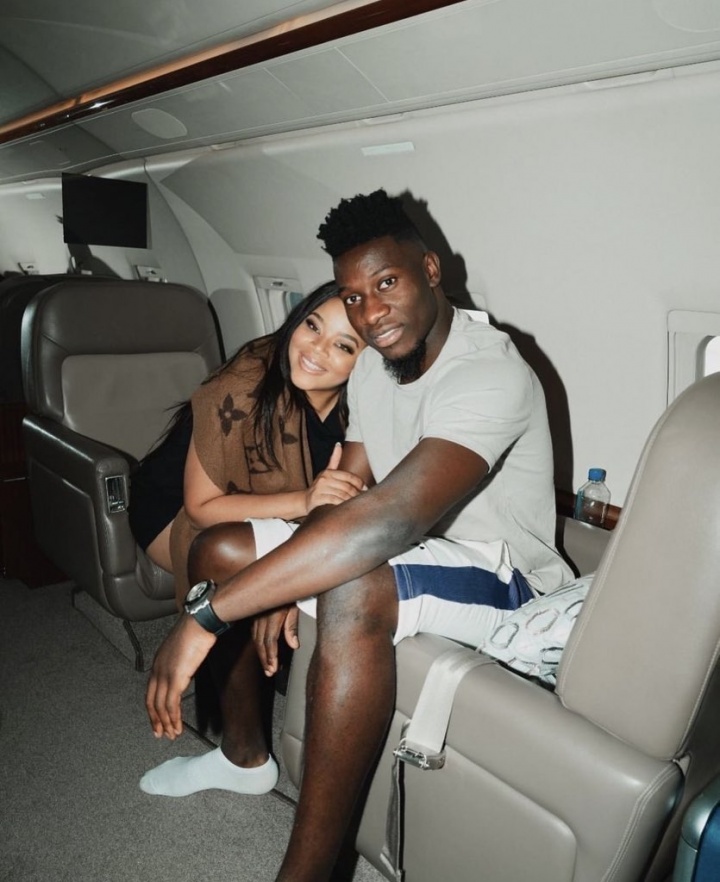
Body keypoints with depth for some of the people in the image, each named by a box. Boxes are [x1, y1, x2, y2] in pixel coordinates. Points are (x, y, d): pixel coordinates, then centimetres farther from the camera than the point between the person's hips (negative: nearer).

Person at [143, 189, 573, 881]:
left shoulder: (490, 374, -28)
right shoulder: (371, 363, 2)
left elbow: (388, 521, -41)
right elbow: (345, 489, 8)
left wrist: (206, 616, -40)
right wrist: (285, 586, -12)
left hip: (502, 579, -8)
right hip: (413, 550, 8)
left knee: (355, 589, -41)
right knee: (218, 549, 0)